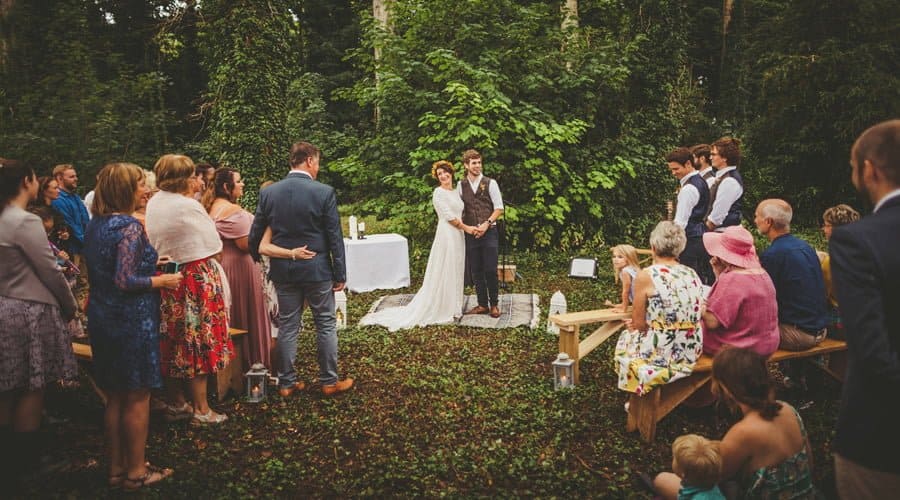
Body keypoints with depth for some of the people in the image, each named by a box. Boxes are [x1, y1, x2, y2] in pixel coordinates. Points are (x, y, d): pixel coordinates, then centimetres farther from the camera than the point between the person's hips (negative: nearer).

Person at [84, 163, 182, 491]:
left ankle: (116, 467, 28)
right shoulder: (130, 226, -18)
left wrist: (148, 266, 19)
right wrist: (163, 280, -10)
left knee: (115, 397, 17)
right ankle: (136, 472, 15)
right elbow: (125, 282, -23)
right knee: (137, 397, 4)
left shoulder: (95, 225, 9)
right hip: (132, 320, -9)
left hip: (103, 317, 9)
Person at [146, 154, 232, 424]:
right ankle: (201, 409, 12)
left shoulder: (152, 204, 5)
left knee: (170, 343, 16)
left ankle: (176, 403, 29)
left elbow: (154, 245, 15)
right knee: (198, 343, 3)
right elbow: (213, 246, -11)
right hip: (196, 280, -7)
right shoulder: (188, 206, -18)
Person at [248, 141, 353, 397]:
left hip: (283, 270, 3)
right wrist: (340, 274, -2)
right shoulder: (324, 192, -11)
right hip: (317, 270, -3)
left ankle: (286, 382, 19)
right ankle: (329, 381, 17)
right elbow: (334, 237, -9)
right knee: (326, 325, 9)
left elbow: (255, 235, 4)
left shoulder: (268, 192, -1)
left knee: (287, 326, 12)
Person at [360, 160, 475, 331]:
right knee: (443, 273, -3)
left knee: (455, 272, 11)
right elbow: (449, 216, -13)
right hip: (446, 234, -8)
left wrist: (465, 228, -1)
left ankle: (452, 307, 20)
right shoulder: (438, 192, -9)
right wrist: (466, 227, -9)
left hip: (458, 235, 8)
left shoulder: (455, 191, 16)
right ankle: (440, 310, 4)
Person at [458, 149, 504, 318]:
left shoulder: (490, 183, -1)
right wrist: (466, 227, -3)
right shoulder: (460, 185, 7)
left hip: (489, 232, -3)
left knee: (490, 270, -4)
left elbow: (499, 208, -2)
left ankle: (494, 305, 10)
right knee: (475, 271, 7)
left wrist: (486, 224, -13)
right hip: (470, 233, 3)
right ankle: (482, 304, 18)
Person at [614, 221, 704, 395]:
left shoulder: (646, 276, -13)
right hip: (693, 352, 6)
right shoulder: (693, 275, 4)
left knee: (626, 338, 25)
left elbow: (638, 324, -8)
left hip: (662, 354, -6)